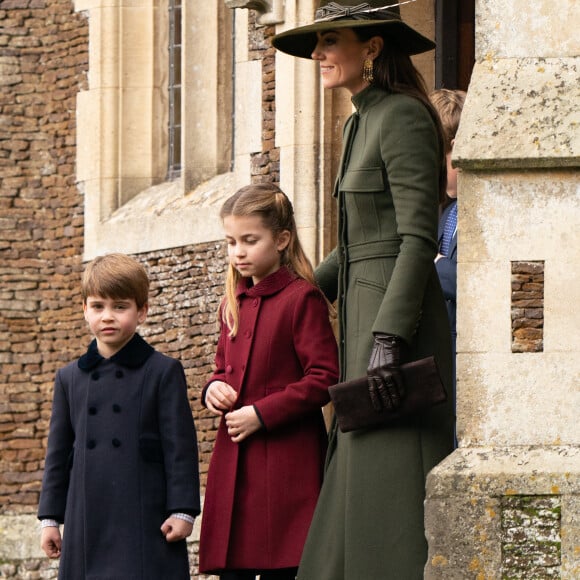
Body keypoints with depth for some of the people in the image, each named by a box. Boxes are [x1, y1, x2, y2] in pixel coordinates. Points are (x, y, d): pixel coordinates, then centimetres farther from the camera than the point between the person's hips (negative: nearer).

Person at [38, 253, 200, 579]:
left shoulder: (163, 372, 1)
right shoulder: (70, 378, 13)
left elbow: (180, 446, -2)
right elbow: (59, 451, 15)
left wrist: (182, 511, -7)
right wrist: (50, 516, 11)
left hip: (145, 519, -4)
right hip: (88, 522, 4)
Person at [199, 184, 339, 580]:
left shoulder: (302, 298, -7)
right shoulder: (234, 305, 16)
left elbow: (323, 379, -12)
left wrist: (261, 414, -16)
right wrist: (214, 388, 4)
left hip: (286, 457, -7)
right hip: (234, 459, 7)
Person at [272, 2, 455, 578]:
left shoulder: (404, 117, -12)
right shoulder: (362, 122, 16)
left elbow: (418, 238, -19)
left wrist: (388, 337, -25)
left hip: (399, 315, -10)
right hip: (366, 313, 10)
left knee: (389, 474, -10)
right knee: (358, 467, 9)